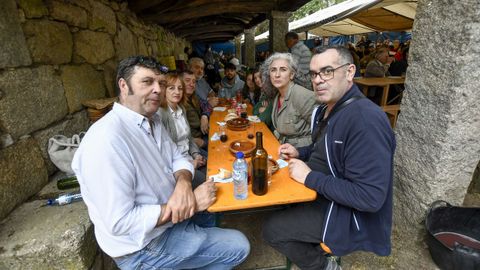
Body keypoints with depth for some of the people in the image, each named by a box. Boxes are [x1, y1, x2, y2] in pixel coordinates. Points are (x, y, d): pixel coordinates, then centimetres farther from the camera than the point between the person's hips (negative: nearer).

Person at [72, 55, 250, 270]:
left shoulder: (153, 121, 0)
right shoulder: (107, 139, -31)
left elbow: (178, 159, 3)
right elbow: (120, 223, -30)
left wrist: (183, 183, -20)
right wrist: (191, 202, -27)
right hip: (145, 246, -8)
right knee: (239, 246, -4)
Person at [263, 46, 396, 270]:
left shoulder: (367, 120, -30)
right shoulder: (327, 109, 2)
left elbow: (371, 197, -32)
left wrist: (310, 177, -27)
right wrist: (299, 153, -2)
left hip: (349, 213, -9)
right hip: (323, 192, 9)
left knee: (272, 230, -8)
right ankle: (314, 246, 29)